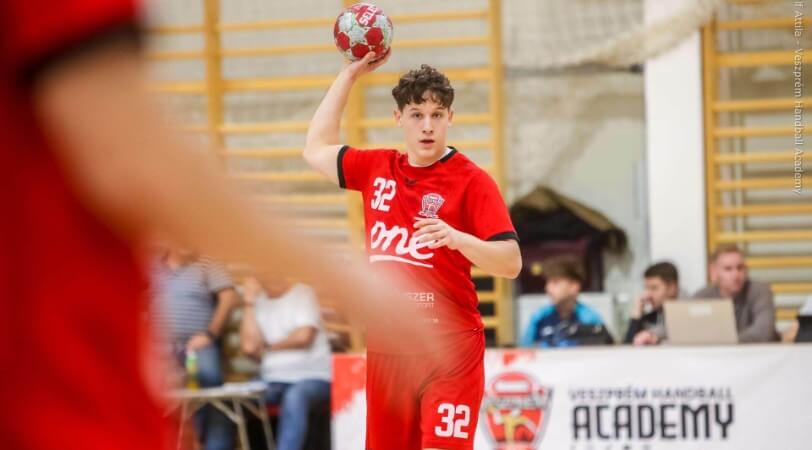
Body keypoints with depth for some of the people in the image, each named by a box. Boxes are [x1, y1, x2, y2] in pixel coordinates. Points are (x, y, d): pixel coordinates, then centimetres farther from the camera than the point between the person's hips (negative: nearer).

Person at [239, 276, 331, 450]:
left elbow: (304, 336, -13)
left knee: (294, 398, -40)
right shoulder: (258, 301, 12)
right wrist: (249, 303, -2)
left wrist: (269, 347, 2)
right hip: (273, 380, 5)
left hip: (311, 377, -5)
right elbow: (249, 347, 0)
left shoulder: (302, 293, 0)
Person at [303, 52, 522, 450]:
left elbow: (511, 263, -9)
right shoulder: (377, 169, 11)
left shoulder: (471, 181, -5)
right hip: (387, 348, 5)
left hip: (449, 349, -5)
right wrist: (351, 74, 24)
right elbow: (317, 149, 27)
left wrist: (457, 238, -28)